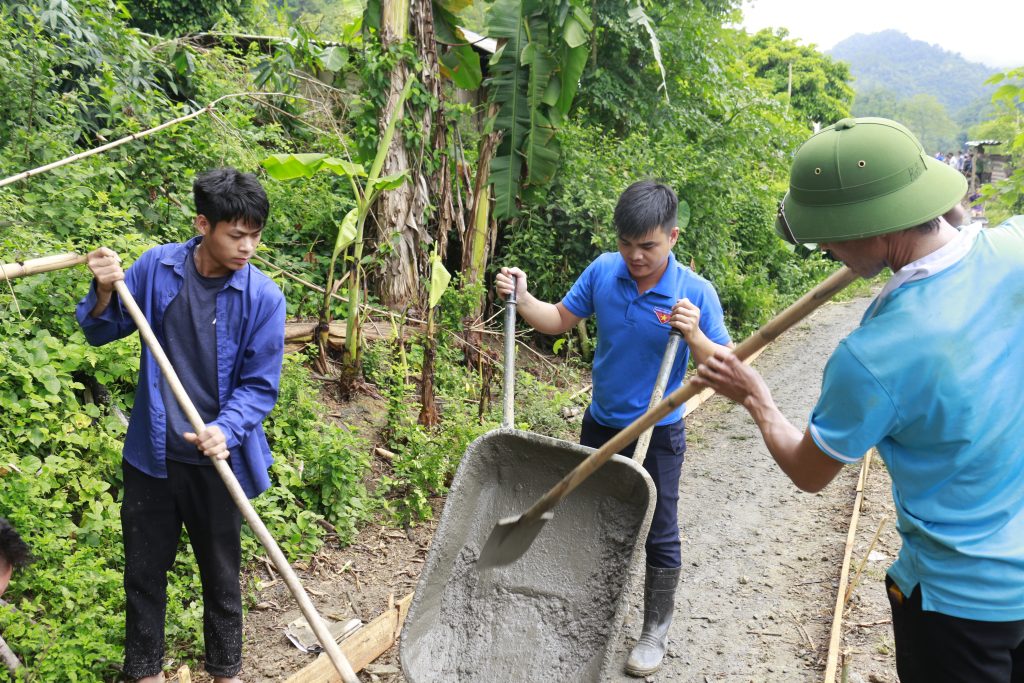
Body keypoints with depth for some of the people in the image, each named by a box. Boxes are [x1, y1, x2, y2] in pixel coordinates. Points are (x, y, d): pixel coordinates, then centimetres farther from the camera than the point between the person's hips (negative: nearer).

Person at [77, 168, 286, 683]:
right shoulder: (157, 267, -8)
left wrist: (225, 430, -29)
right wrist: (105, 293, -18)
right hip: (151, 454, 2)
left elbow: (260, 386, -11)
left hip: (216, 461, -2)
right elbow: (101, 333, 3)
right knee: (143, 571, 18)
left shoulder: (263, 297, -15)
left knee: (220, 577, 15)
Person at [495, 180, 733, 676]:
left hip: (658, 435, -4)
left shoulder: (696, 293, -19)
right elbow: (560, 320, 3)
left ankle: (655, 631, 31)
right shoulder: (603, 271, -9)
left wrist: (694, 336, -33)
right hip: (600, 425, 4)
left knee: (658, 536, 10)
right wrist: (521, 299, -13)